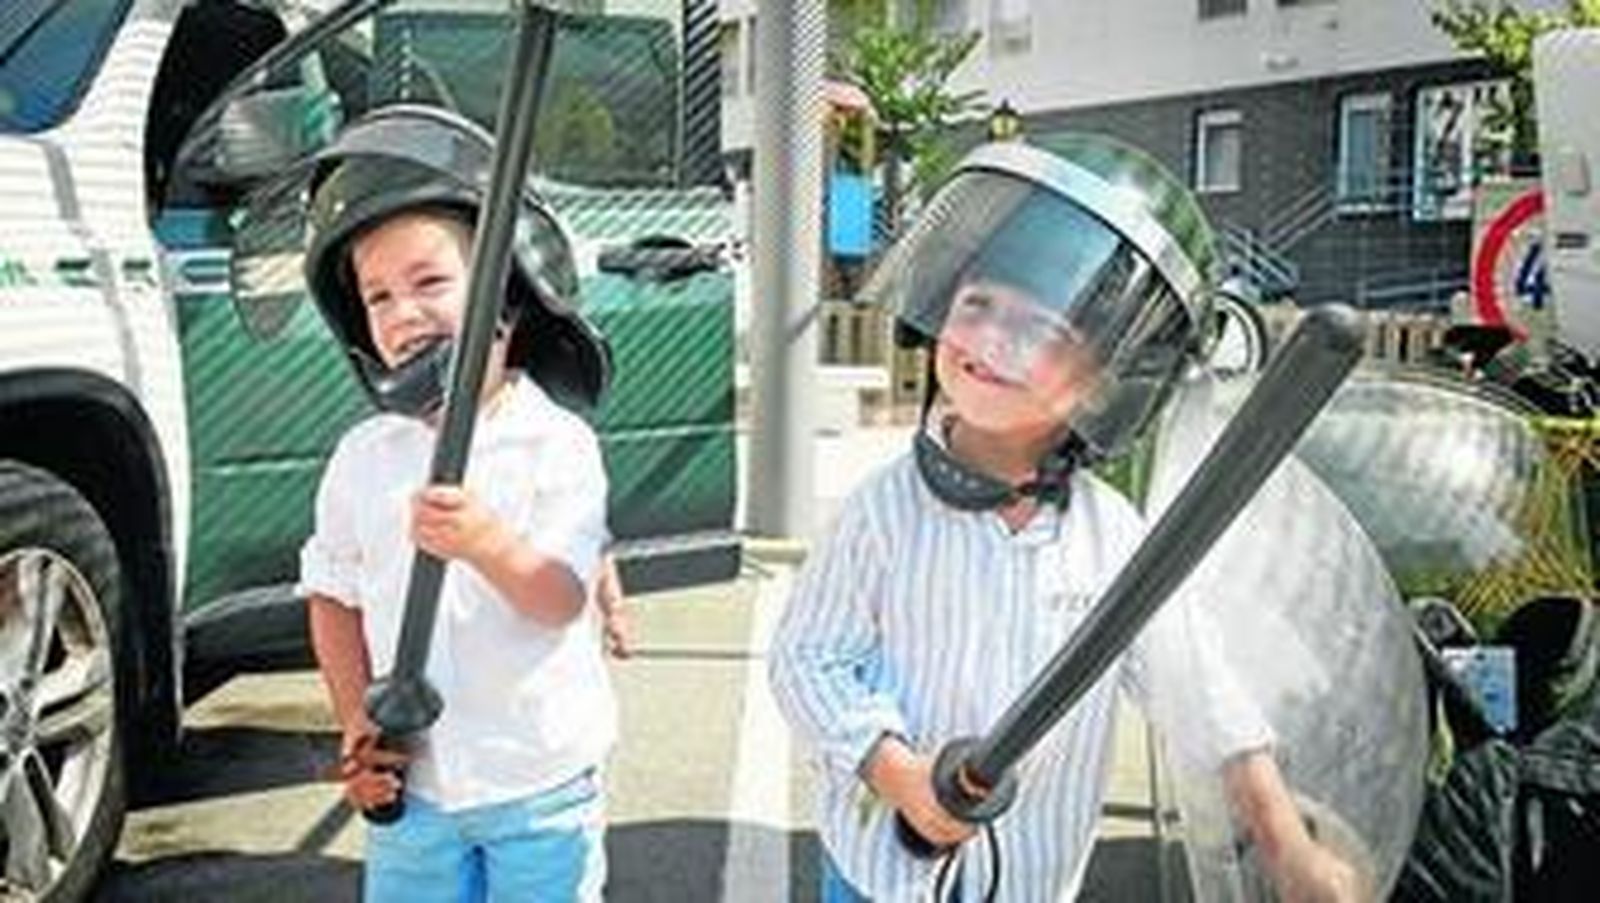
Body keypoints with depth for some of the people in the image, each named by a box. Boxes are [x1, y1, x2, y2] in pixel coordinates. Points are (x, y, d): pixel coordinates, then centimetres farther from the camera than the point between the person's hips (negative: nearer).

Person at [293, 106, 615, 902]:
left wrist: (490, 544, -40)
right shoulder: (363, 457, -1)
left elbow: (562, 601, -20)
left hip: (541, 782, -3)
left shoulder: (558, 445, -12)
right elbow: (335, 598, 7)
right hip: (412, 780, 3)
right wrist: (358, 726, -4)